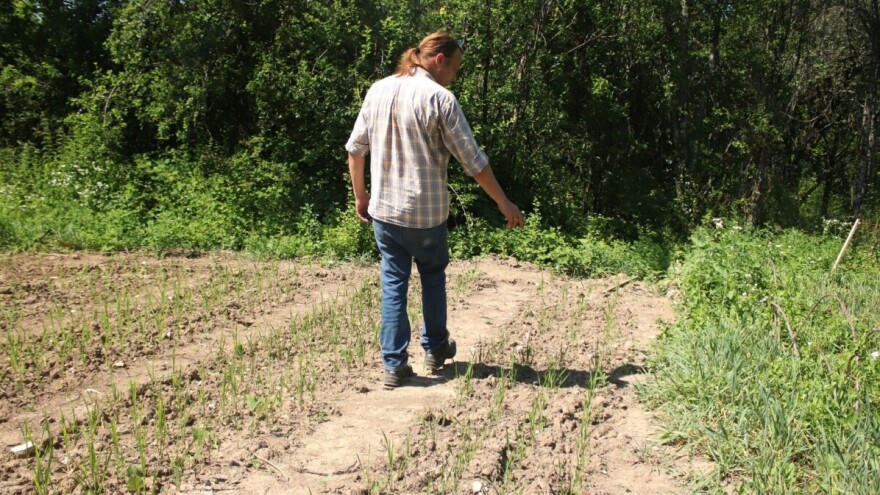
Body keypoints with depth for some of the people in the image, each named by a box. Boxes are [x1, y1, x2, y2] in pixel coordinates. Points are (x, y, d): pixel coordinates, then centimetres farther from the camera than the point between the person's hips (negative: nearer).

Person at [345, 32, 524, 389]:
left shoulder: (379, 90, 3)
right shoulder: (439, 98, -12)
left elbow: (355, 148, 8)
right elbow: (472, 159, -11)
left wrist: (360, 195, 19)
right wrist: (503, 202, -3)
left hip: (383, 209, 4)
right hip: (426, 211, -3)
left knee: (393, 283, 11)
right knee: (433, 276, 19)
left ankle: (394, 365, 11)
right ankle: (435, 349, 30)